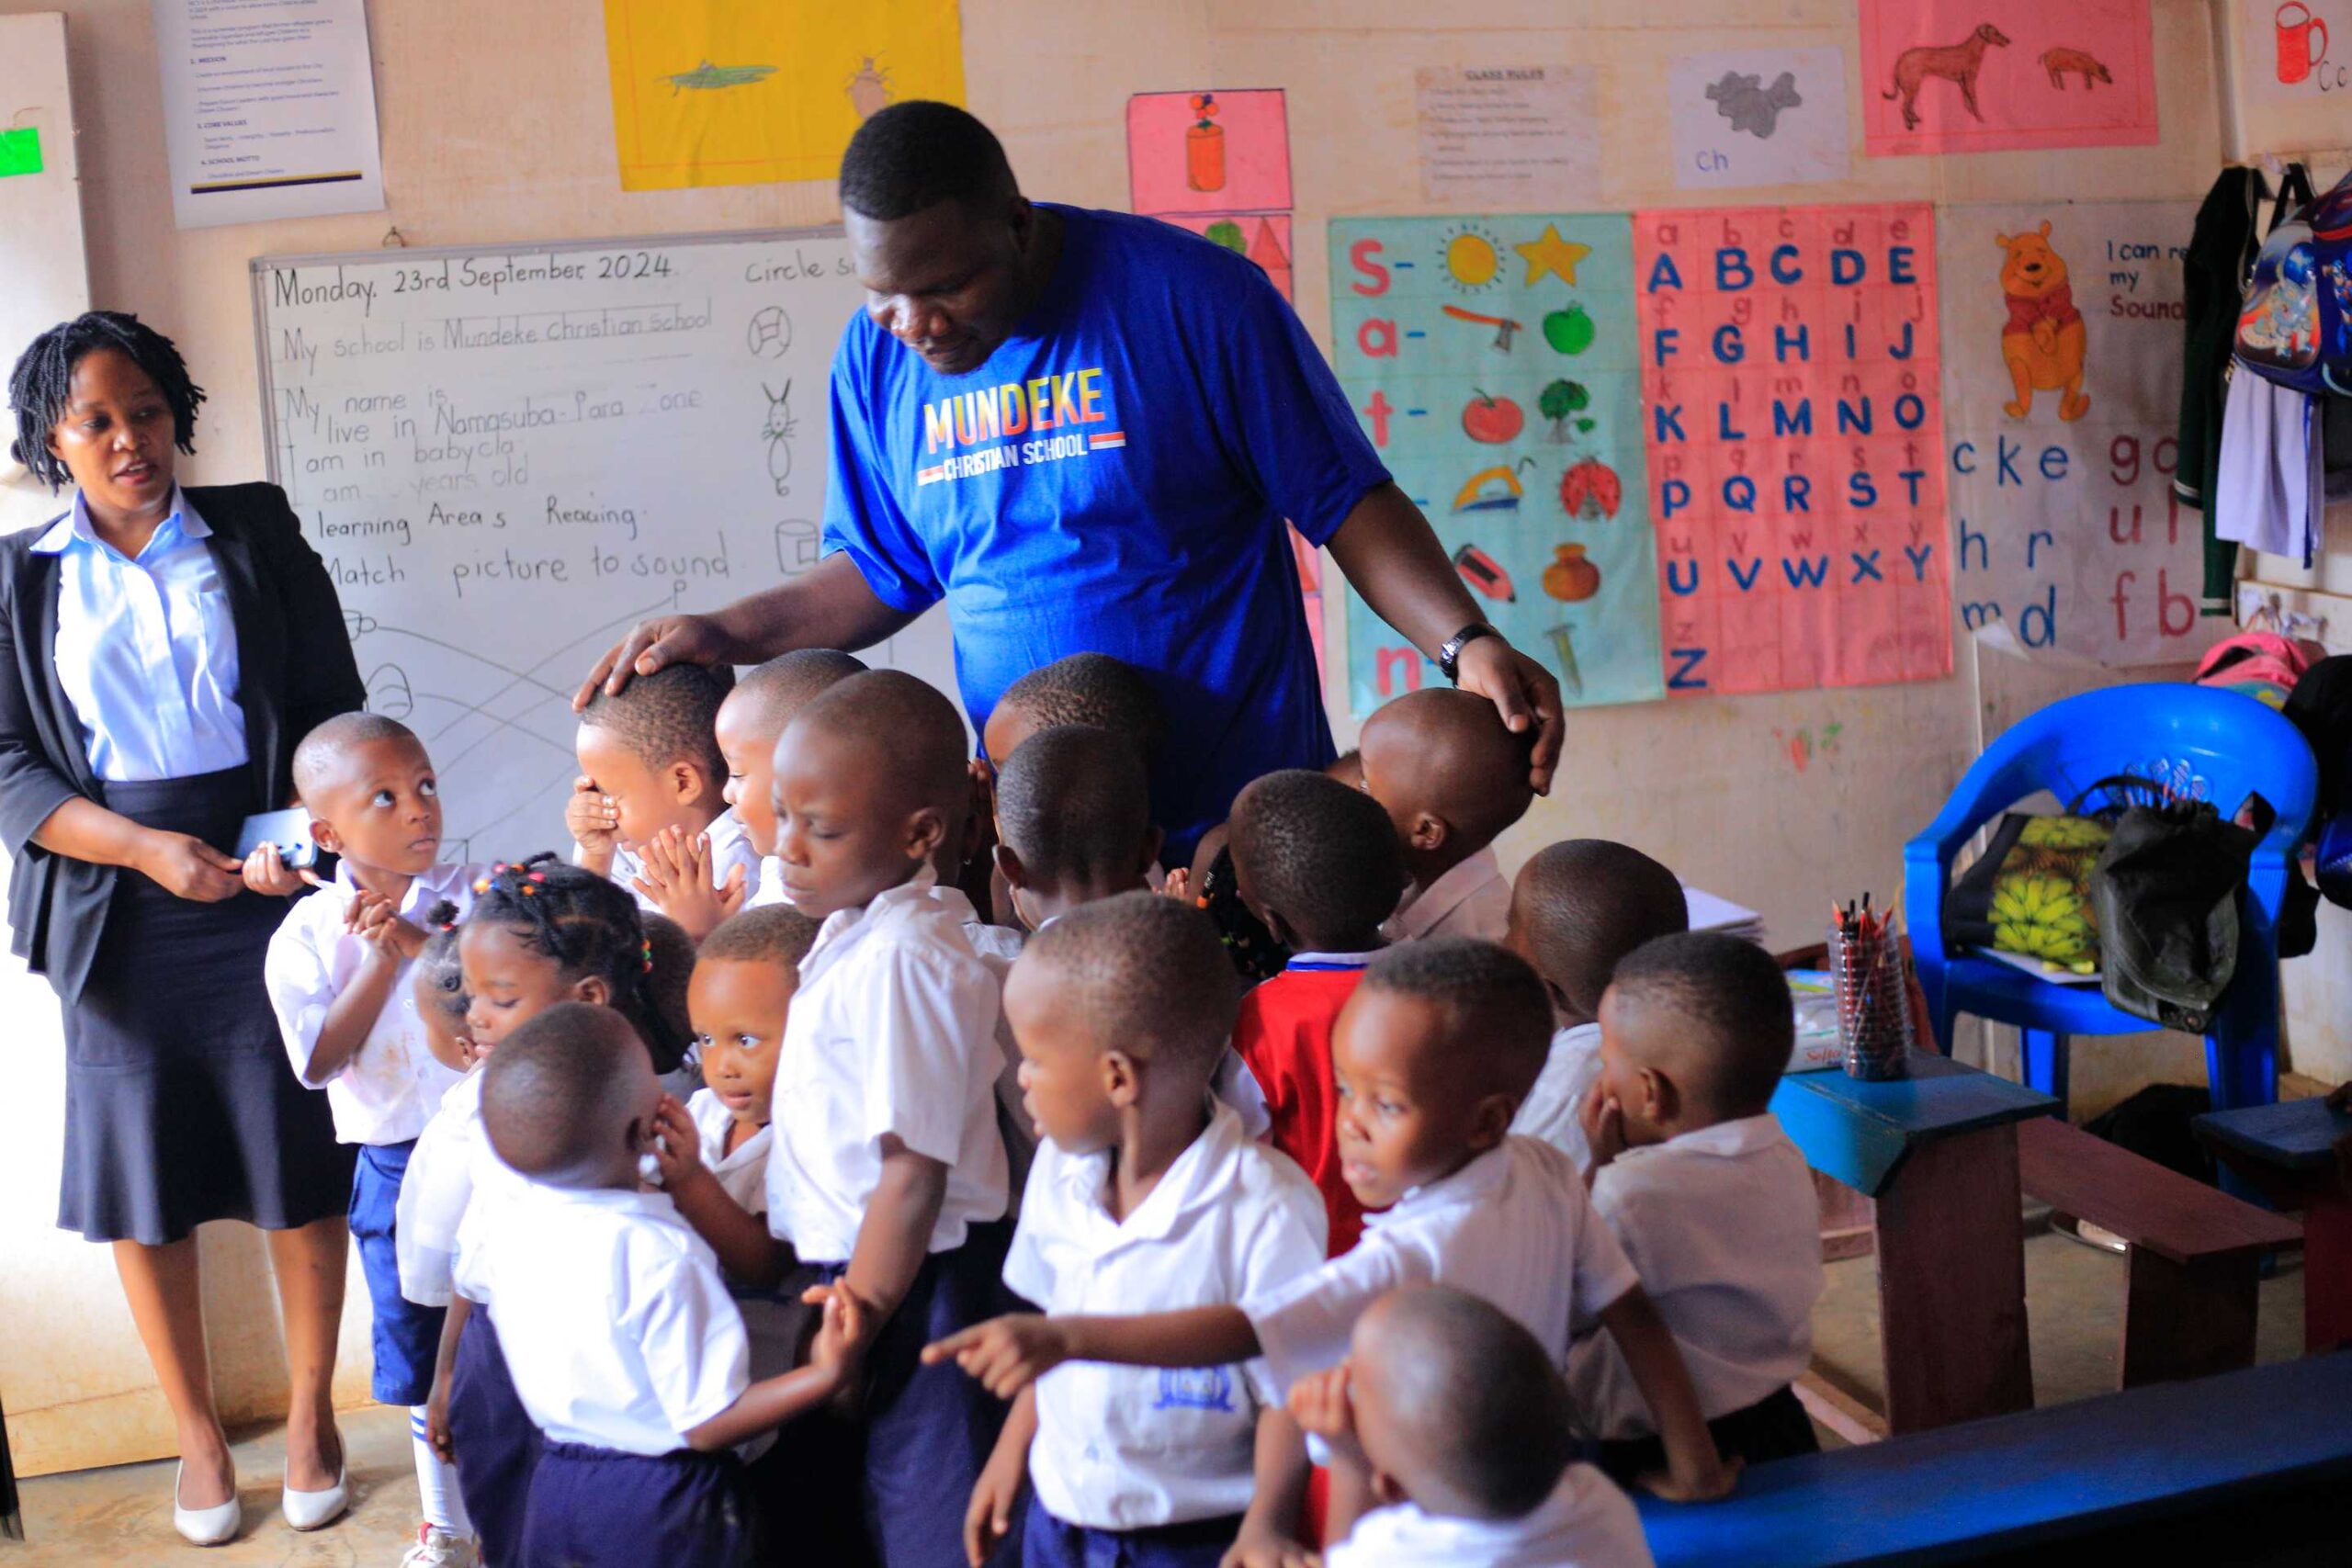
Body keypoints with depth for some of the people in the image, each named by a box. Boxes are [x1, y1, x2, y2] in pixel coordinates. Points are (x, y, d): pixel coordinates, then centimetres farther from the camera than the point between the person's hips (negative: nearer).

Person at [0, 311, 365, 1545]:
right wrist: (153, 849, -15)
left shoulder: (257, 538, 5)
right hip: (119, 918, 1)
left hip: (269, 895, 0)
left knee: (302, 1164, 3)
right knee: (142, 1179, 6)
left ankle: (310, 1417, 21)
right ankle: (196, 1434, 24)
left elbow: (333, 709, 3)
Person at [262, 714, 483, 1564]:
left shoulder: (472, 894, -7)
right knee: (417, 1336, 15)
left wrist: (423, 944, -24)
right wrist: (379, 964, -19)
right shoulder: (307, 935, -6)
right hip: (395, 1164, 1)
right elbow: (319, 1062, -13)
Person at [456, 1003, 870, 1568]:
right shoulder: (660, 1256, -29)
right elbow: (707, 1424, -25)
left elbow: (471, 1282, 18)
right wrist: (826, 1375, -30)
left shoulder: (501, 1226, -9)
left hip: (555, 1488, 6)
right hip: (665, 1506, -6)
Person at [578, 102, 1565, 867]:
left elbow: (1347, 502, -5)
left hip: (1242, 820, -3)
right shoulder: (877, 354, 3)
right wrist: (729, 635, 2)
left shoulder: (1186, 294, -11)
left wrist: (1466, 644, -18)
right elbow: (884, 570, 16)